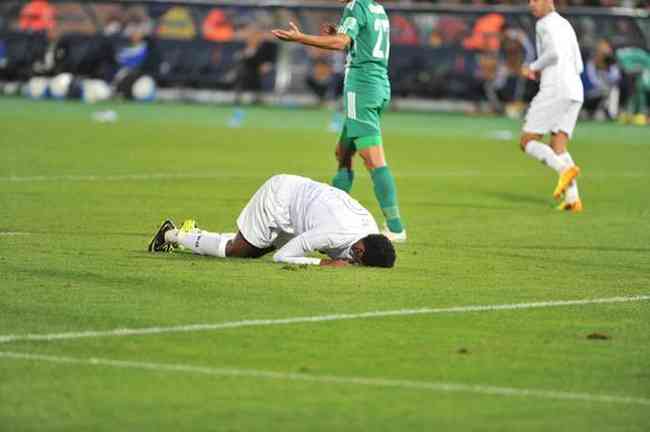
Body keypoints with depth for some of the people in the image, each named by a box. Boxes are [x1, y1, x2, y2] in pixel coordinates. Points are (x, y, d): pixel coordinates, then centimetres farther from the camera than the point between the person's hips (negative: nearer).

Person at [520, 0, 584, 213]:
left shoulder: (545, 23, -3)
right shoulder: (567, 26, 25)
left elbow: (553, 53, -21)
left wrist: (533, 68, -4)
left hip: (553, 91, -8)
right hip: (575, 93, 8)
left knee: (527, 142, -1)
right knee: (557, 150, 5)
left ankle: (565, 169, -24)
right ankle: (572, 199, -13)